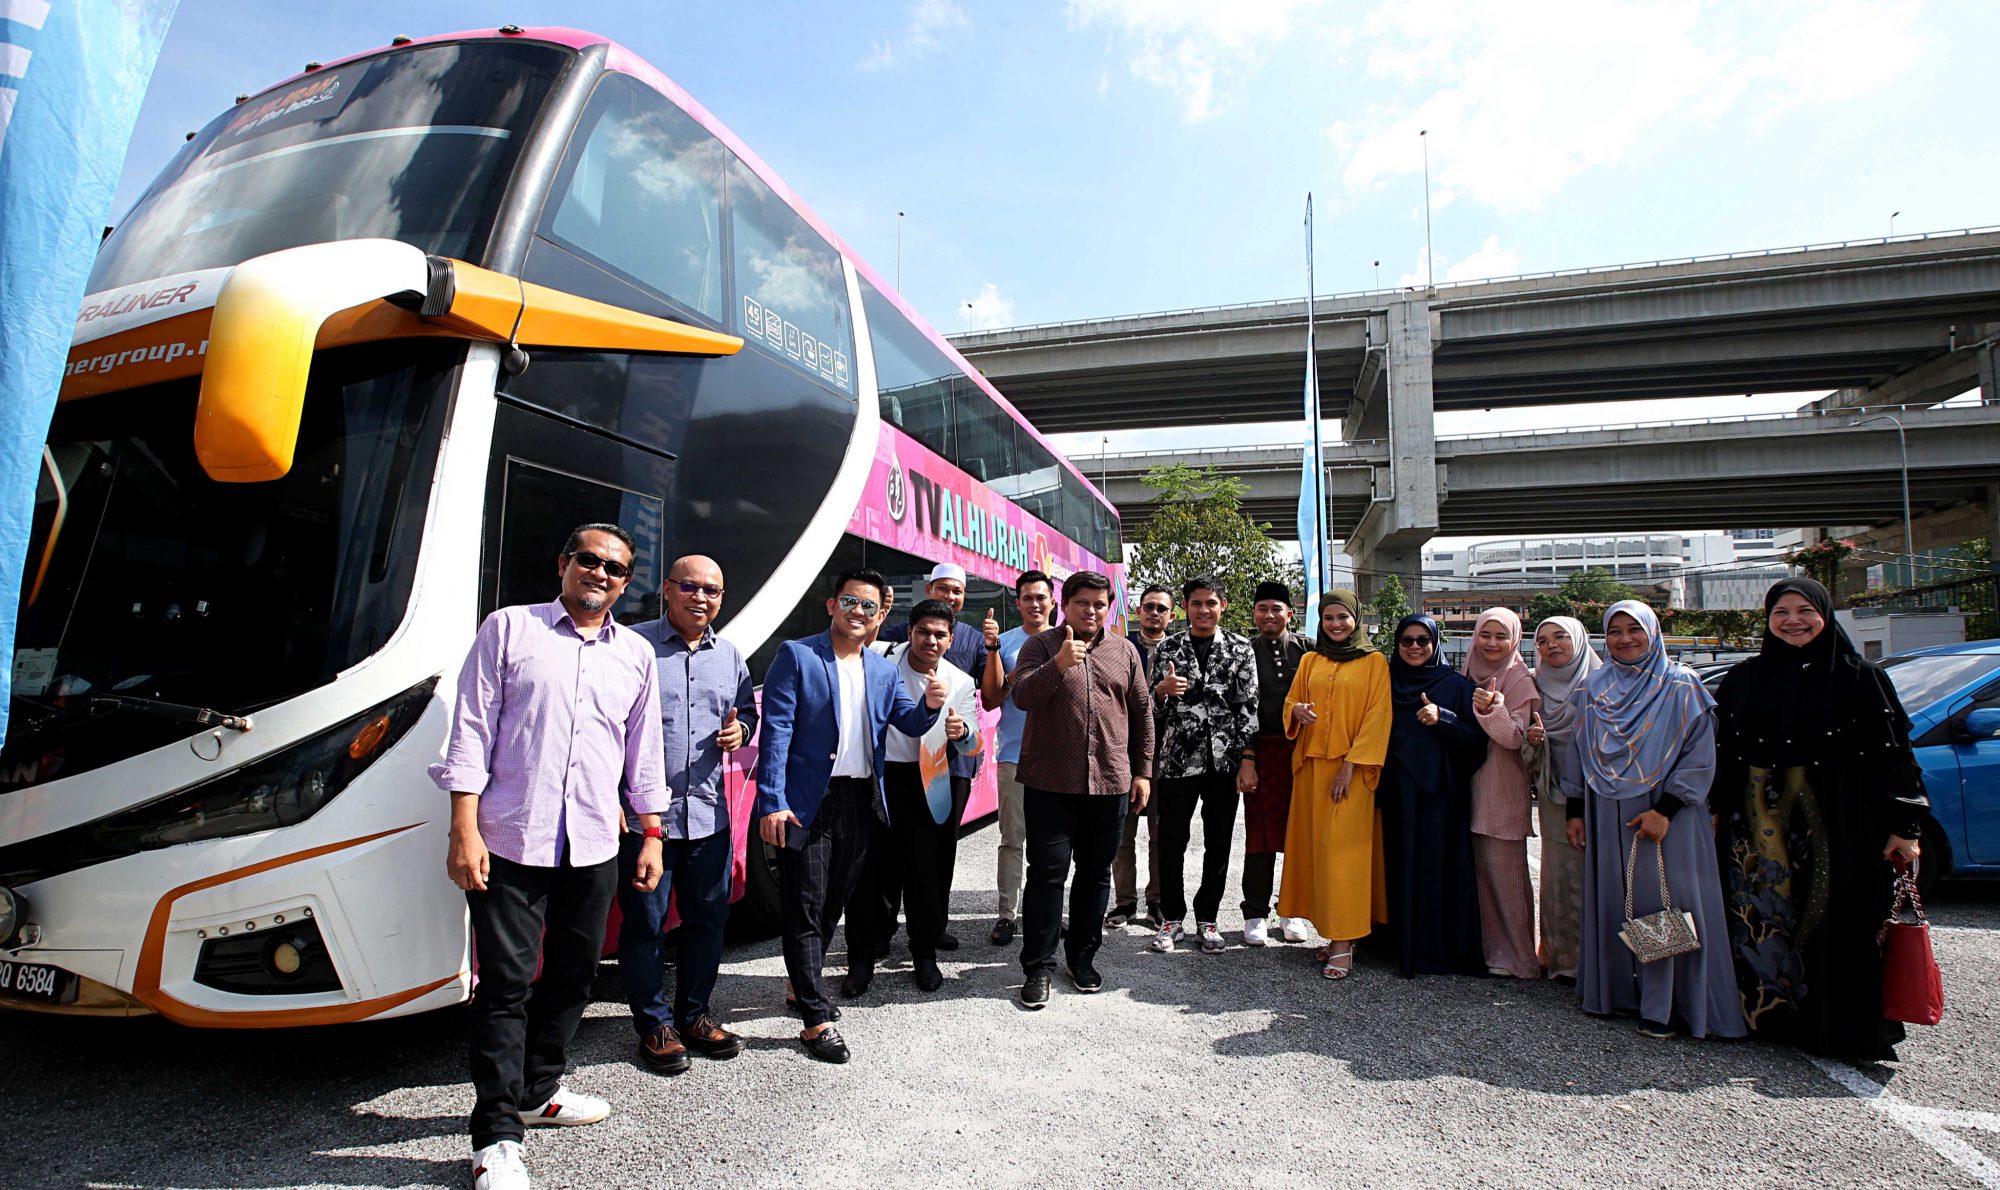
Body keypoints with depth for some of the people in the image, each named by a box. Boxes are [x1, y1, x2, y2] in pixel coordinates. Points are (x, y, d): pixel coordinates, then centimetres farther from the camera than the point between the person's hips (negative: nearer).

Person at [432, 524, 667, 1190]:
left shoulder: (636, 655, 12)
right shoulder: (510, 628, 3)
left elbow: (644, 753, 16)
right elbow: (471, 730, -2)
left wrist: (652, 835, 12)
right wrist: (464, 829, -8)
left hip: (594, 848, 4)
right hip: (511, 841, -4)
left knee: (573, 977, 14)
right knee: (506, 984, 0)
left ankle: (537, 1091, 34)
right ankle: (498, 1136, 11)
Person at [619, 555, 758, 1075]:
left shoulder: (729, 656, 10)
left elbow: (747, 709, 24)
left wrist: (741, 729, 0)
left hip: (709, 815, 5)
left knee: (708, 919, 13)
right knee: (644, 924, 5)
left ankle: (694, 1015, 31)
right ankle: (654, 1025, 23)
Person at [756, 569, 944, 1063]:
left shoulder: (884, 670, 12)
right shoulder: (796, 655, -5)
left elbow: (910, 723, 5)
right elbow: (775, 730, -11)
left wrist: (930, 705, -18)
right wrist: (772, 802, -18)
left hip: (859, 801, 6)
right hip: (807, 802, -5)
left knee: (833, 905, 17)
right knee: (805, 910, 1)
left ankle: (803, 985, 37)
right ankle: (815, 1019, 10)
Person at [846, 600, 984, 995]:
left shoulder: (961, 682, 3)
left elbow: (972, 745, -3)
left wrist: (963, 732, -27)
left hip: (926, 784, 1)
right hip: (875, 776, -1)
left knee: (925, 869, 5)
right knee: (868, 867, 3)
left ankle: (925, 955, 25)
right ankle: (861, 959, 19)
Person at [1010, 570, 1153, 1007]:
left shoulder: (1125, 651, 10)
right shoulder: (1041, 645, 1)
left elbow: (1142, 713, 13)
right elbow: (1022, 696, -12)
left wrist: (1142, 772, 9)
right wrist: (1060, 663, -27)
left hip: (1110, 783, 3)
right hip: (1051, 783, -3)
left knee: (1096, 873, 12)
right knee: (1047, 873, -1)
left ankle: (1083, 957, 27)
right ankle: (1038, 966, 9)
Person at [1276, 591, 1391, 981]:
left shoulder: (1374, 662, 1)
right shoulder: (1310, 661, 13)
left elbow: (1377, 715, -6)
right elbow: (1291, 700, 16)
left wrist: (1351, 765, -13)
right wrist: (1297, 710, -9)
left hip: (1351, 769, -4)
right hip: (1312, 766, 4)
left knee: (1343, 849, -8)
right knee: (1316, 845, 4)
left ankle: (1344, 943, -3)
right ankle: (1333, 932, 14)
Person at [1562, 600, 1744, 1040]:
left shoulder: (1680, 686, -4)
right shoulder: (1595, 689, 9)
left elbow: (1700, 758, -8)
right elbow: (1579, 751, 13)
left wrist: (1666, 809, -16)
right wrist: (1573, 810, 9)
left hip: (1664, 817, -4)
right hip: (1606, 819, 4)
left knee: (1663, 903, -2)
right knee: (1612, 900, 9)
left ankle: (1663, 1004, 8)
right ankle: (1617, 988, 21)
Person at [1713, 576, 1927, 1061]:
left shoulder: (1859, 677, 1)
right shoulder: (1742, 680, 8)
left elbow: (1891, 752, -2)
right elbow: (1721, 753, 10)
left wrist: (1903, 825, -7)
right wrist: (1713, 813, 7)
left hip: (1839, 825, -2)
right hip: (1759, 825, 3)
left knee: (1837, 924, 0)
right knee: (1762, 921, 5)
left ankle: (1842, 1029, 13)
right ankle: (1771, 1015, 19)